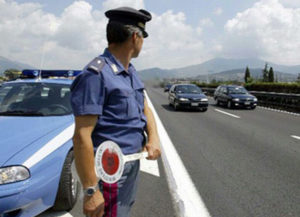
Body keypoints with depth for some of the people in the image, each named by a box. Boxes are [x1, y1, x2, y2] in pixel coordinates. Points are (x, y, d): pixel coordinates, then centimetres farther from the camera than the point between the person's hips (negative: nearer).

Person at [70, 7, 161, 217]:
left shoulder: (131, 71, 8)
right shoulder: (96, 74, -21)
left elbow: (145, 109, 16)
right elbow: (81, 136, -24)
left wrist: (154, 137, -4)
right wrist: (91, 190, -24)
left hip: (133, 163, 9)